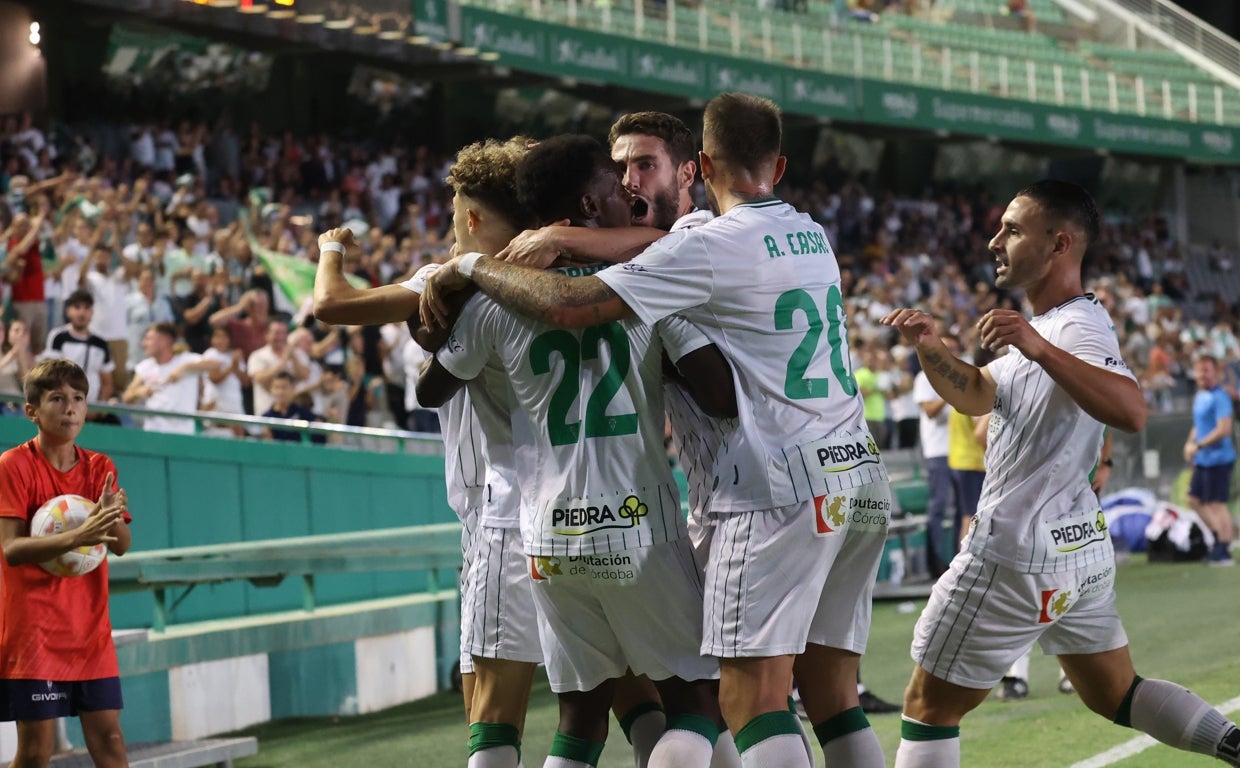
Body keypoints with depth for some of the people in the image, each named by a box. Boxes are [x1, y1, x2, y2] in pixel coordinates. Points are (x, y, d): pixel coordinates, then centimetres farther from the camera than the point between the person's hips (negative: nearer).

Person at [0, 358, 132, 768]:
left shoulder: (100, 467, 9)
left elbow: (122, 546, 2)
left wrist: (112, 515, -22)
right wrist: (77, 536, -32)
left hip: (90, 630, 5)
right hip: (33, 632, -5)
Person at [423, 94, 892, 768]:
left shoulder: (712, 246, -9)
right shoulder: (812, 236, 16)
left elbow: (571, 306, -14)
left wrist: (471, 267, -1)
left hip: (782, 490, -8)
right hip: (860, 476, 8)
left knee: (751, 695, -11)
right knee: (831, 696, 10)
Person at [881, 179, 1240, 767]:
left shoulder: (1078, 329, -18)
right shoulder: (1048, 328, 14)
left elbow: (1131, 412, -36)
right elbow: (976, 395, 15)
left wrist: (1041, 350, -44)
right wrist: (931, 350, -4)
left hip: (1018, 556, -10)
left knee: (930, 706, 1)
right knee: (1114, 696, 20)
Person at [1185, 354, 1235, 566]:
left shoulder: (1219, 397, -16)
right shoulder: (1199, 396, 13)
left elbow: (1224, 430, -24)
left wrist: (1198, 446, -19)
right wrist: (1190, 443, 8)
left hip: (1217, 459, -10)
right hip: (1202, 460, 10)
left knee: (1216, 504, -5)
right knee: (1194, 499, 15)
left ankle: (1224, 553, 3)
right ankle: (1227, 530, 26)